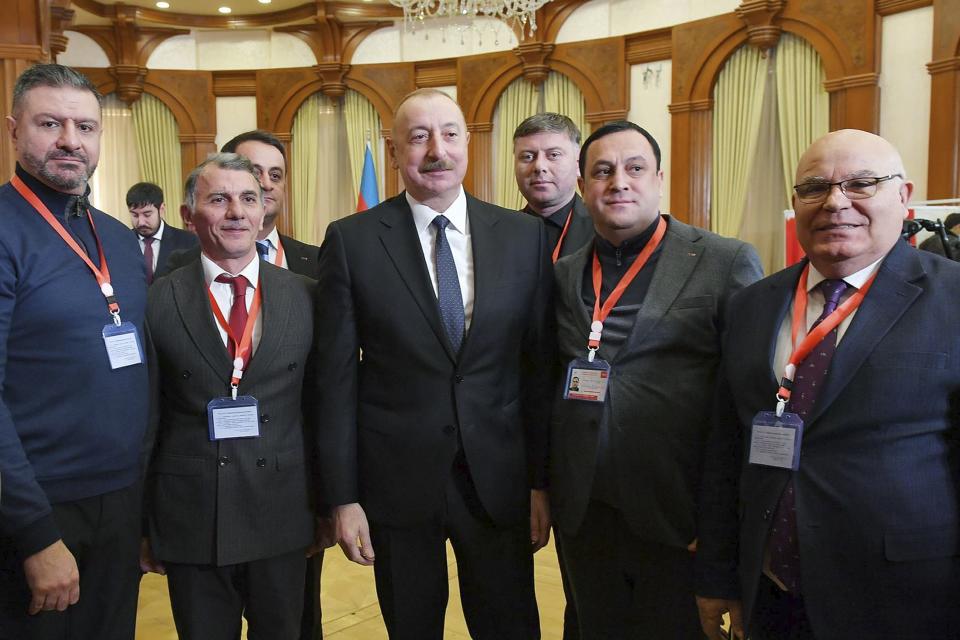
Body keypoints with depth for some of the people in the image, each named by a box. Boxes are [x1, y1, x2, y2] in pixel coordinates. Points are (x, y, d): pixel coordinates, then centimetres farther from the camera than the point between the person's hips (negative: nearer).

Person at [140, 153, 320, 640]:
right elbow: (144, 418, -1)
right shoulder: (157, 301, -4)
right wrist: (142, 526, 3)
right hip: (190, 520, -1)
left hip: (283, 515, 2)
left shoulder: (306, 296, 0)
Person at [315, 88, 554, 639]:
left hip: (500, 481, 1)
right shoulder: (351, 241, -5)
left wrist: (541, 481, 2)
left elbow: (539, 366, 2)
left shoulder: (525, 236, 0)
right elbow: (338, 377, -4)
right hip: (396, 483, -1)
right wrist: (343, 495, -4)